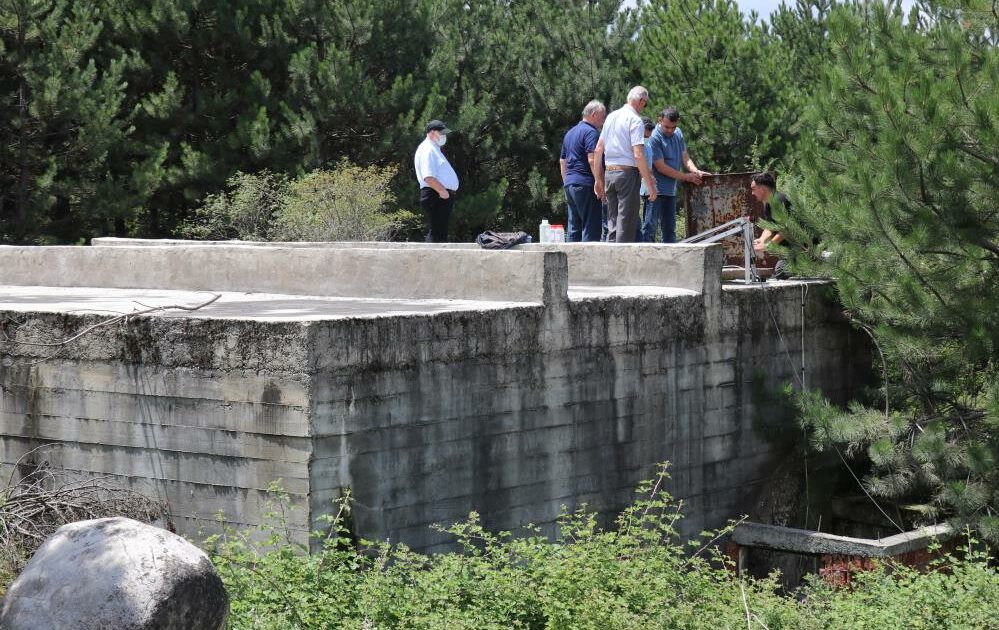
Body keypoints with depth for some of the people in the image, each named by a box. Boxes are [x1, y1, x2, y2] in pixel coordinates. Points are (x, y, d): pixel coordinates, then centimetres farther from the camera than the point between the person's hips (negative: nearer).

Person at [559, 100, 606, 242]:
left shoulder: (570, 133, 20)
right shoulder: (591, 132, -9)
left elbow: (562, 161, 25)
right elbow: (592, 160, -19)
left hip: (570, 185, 9)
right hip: (585, 185, -9)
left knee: (574, 229, 10)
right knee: (591, 230, -8)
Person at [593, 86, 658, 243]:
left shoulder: (611, 117, 14)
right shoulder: (635, 120, -9)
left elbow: (598, 151, 15)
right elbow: (638, 155, -17)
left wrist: (599, 180, 20)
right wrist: (650, 184, -14)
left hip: (609, 173, 7)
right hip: (627, 173, -7)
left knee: (613, 222, 12)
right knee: (626, 223, -5)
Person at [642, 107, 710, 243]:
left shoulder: (678, 134, 8)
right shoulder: (655, 138, -15)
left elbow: (685, 157, 9)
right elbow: (661, 167, -17)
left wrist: (696, 171, -12)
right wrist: (686, 177, -14)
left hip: (671, 190, 8)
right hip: (656, 190, -8)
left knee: (670, 228, 13)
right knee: (651, 226, -9)